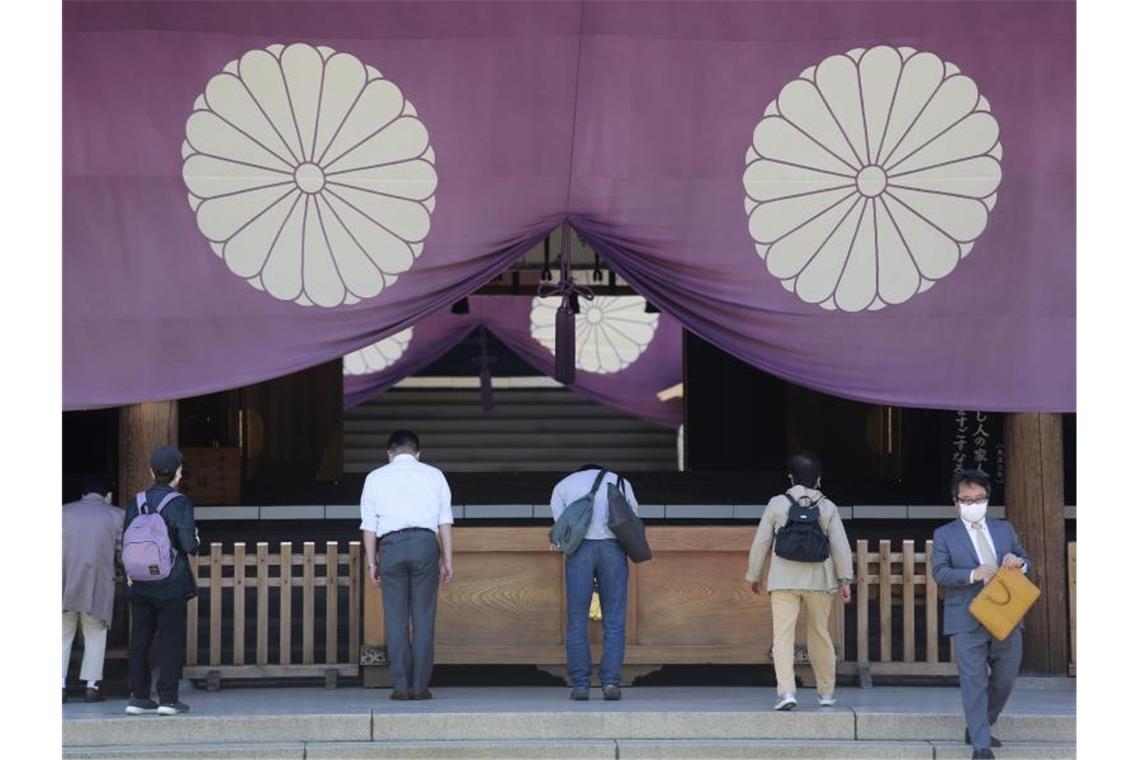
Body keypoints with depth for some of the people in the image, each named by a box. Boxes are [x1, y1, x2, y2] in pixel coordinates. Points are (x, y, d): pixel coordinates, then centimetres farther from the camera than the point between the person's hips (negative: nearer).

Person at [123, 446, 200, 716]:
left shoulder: (137, 502, 3)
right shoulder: (180, 503, -11)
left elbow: (125, 542, 6)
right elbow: (188, 544, -15)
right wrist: (195, 540, 7)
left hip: (140, 583, 4)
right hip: (171, 582, -4)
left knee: (139, 639, 10)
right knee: (171, 639, 2)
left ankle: (139, 697, 11)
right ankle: (168, 698, 1)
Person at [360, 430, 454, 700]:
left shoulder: (376, 478, 13)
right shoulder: (434, 475, 13)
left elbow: (369, 525, 9)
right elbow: (445, 522, 8)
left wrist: (372, 562, 11)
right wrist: (447, 559, 10)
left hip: (392, 545, 0)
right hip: (426, 543, 0)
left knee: (396, 618, 3)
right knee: (423, 617, 2)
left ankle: (401, 685, -1)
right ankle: (420, 685, -1)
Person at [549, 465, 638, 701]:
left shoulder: (563, 486, 23)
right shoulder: (620, 482, 24)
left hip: (580, 548, 0)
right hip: (613, 546, 0)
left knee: (577, 619, 3)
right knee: (614, 620, 2)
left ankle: (580, 684, -1)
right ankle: (611, 681, -6)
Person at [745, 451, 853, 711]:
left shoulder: (777, 504, -1)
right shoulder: (827, 507, 3)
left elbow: (761, 542, 2)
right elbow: (841, 545, 0)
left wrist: (754, 576, 13)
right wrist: (845, 580, 5)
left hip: (784, 580, -2)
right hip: (819, 580, 2)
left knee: (783, 635, -6)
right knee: (820, 634, 15)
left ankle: (786, 690, -22)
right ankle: (826, 692, 25)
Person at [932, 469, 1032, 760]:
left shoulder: (1004, 529, 15)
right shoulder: (945, 535, 4)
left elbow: (1026, 564, 18)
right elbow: (940, 573, -5)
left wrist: (1018, 562, -8)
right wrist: (972, 575, -21)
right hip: (968, 620, -4)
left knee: (1005, 679, 10)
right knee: (974, 682, -7)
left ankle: (977, 729, 29)